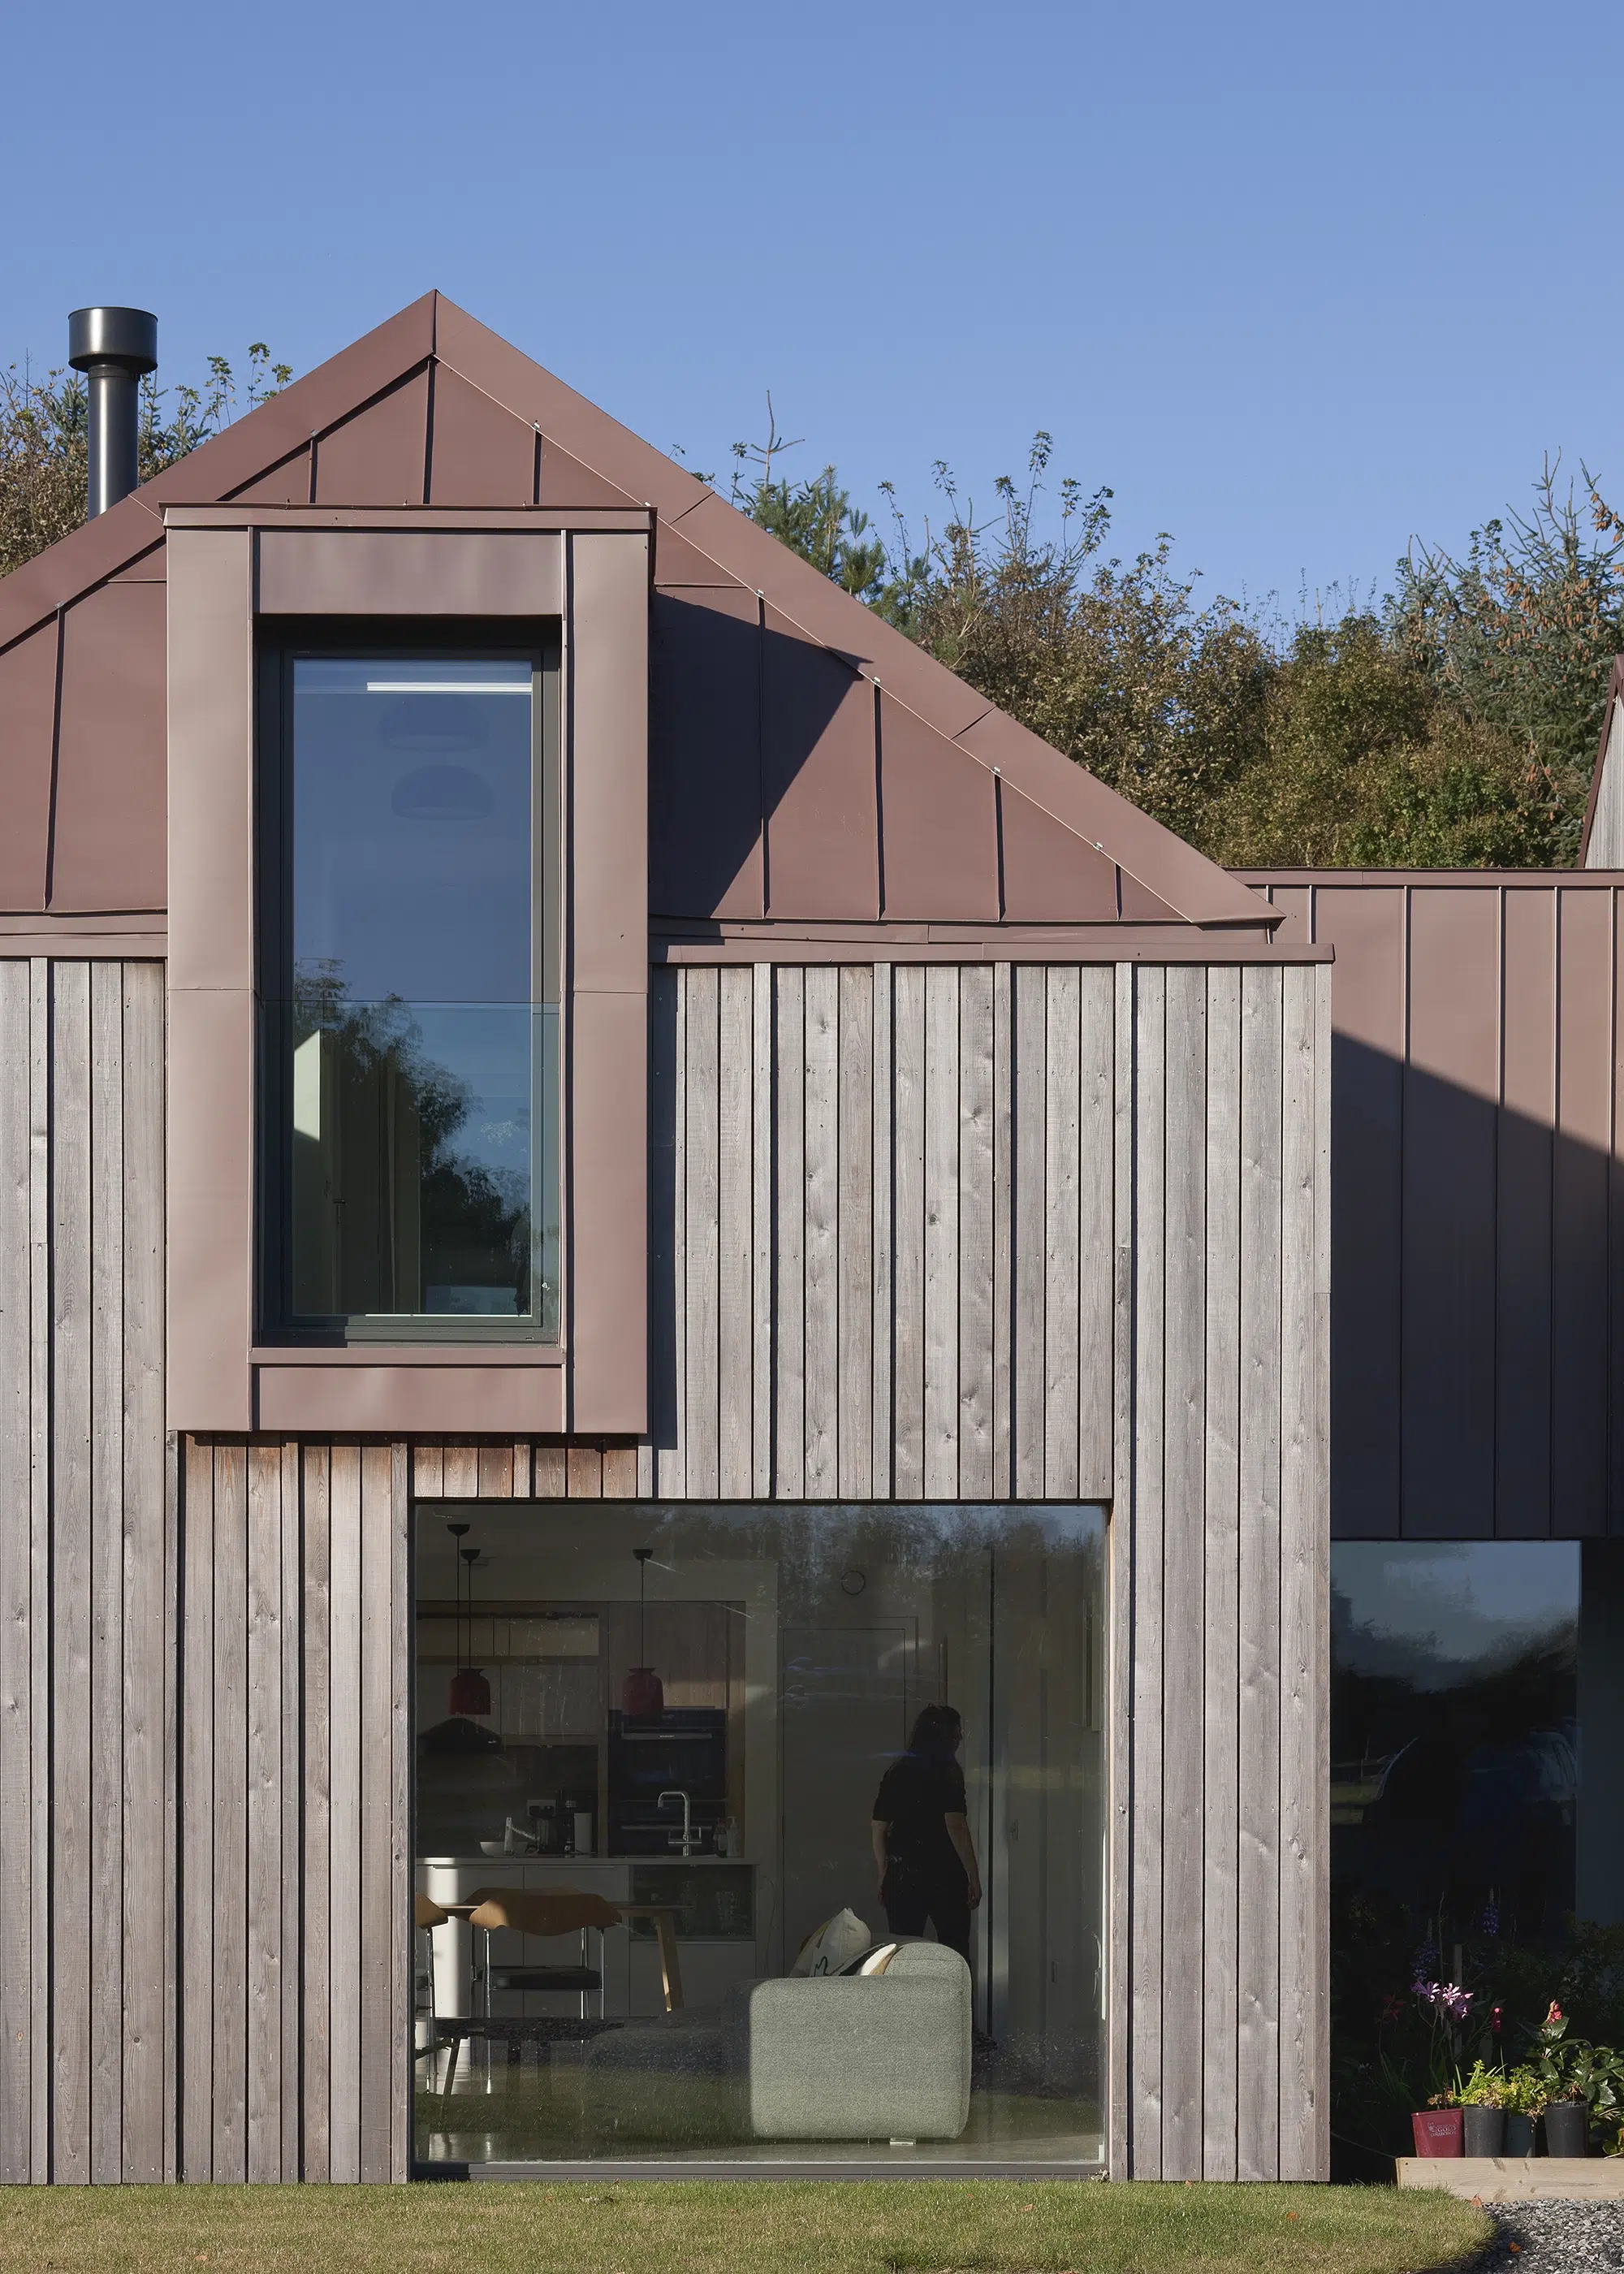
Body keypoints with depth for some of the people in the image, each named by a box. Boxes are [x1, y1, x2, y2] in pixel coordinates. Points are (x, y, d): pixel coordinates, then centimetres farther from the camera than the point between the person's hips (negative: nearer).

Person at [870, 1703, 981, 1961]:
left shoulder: (895, 1771, 10)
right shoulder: (946, 1770, -7)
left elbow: (878, 1829, 12)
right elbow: (955, 1825, -16)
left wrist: (884, 1877, 19)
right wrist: (973, 1877, -12)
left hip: (901, 1876, 5)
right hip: (944, 1874, -5)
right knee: (955, 1954, 0)